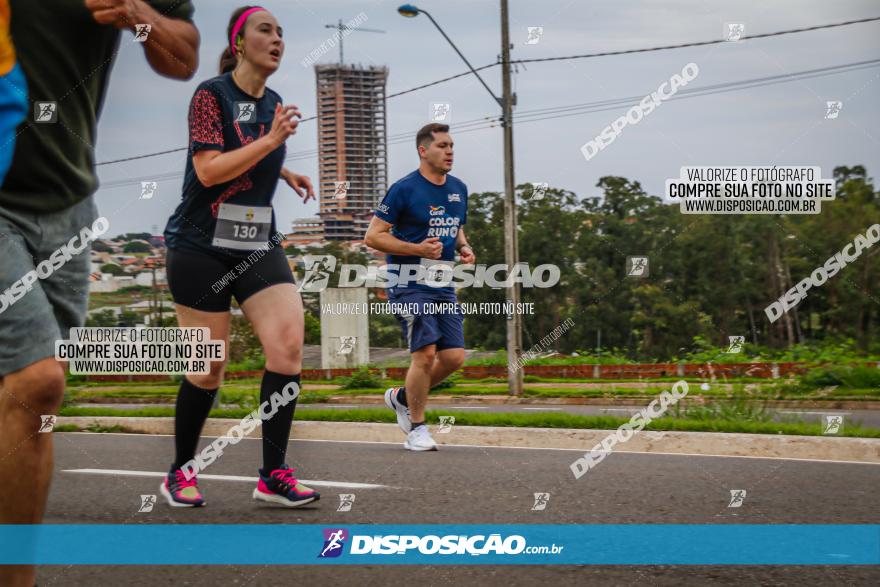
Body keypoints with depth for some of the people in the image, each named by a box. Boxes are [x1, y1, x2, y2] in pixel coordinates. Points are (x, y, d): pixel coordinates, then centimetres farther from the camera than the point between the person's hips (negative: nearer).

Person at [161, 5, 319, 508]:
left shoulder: (274, 102, 11)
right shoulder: (211, 94, -9)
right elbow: (209, 170, -19)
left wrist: (284, 172, 16)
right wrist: (271, 140, -20)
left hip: (259, 243, 6)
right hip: (203, 245, -5)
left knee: (289, 342, -13)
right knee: (209, 368, 0)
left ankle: (274, 474, -6)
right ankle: (181, 472, 21)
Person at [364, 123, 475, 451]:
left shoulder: (459, 189, 12)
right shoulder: (404, 189, -9)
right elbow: (373, 236, -9)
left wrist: (464, 247, 5)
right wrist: (417, 248, -18)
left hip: (443, 284, 7)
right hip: (409, 283, -7)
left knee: (454, 356, 0)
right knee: (425, 353, -14)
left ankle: (401, 398, 24)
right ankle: (416, 429, 2)